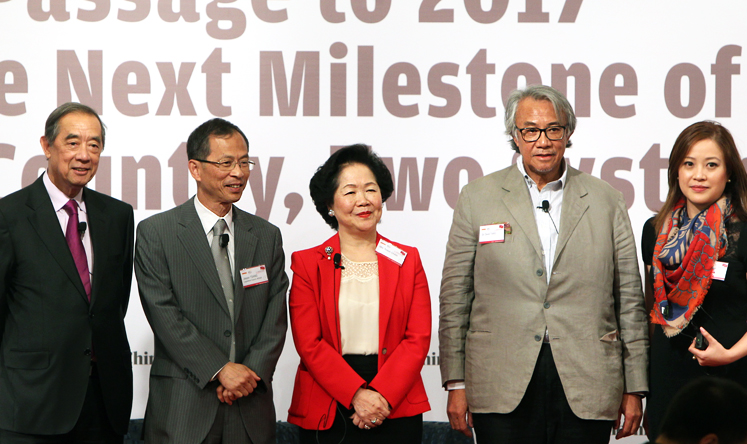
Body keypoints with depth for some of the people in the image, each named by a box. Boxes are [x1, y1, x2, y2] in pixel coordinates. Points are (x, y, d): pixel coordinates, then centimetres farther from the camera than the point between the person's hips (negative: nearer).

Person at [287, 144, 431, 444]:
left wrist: (381, 396, -13)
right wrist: (357, 395, -15)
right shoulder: (307, 263, 5)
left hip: (397, 408, 1)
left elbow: (418, 339, 1)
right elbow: (308, 343, -4)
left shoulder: (407, 261, 9)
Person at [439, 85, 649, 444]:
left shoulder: (606, 202, 11)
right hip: (503, 387, -1)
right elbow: (454, 297, 7)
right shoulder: (477, 199, 8)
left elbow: (630, 301, 11)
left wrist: (633, 390, 8)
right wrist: (456, 384, 2)